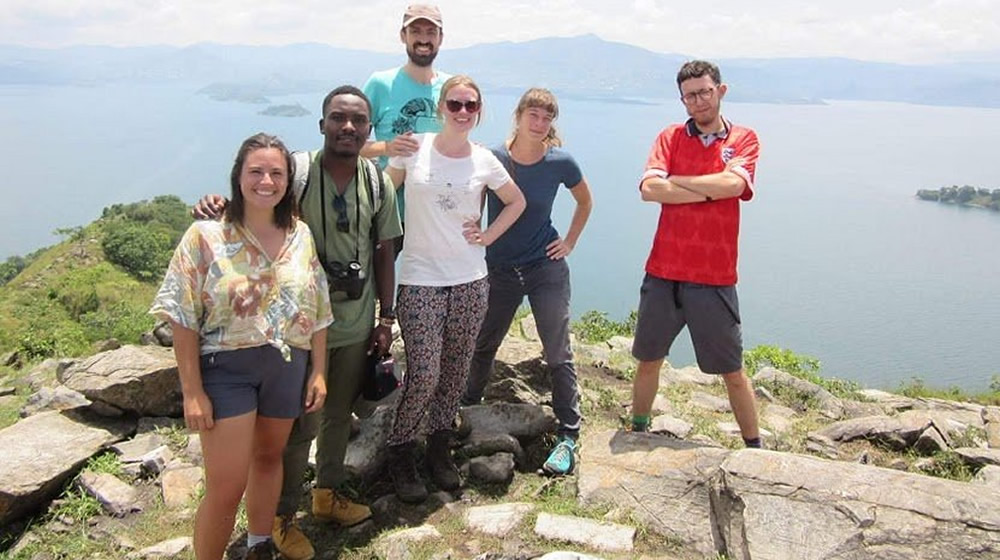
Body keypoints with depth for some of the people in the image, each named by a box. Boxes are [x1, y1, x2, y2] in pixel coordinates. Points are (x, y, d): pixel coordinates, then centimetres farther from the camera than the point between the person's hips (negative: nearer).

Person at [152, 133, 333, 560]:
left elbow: (316, 311, 7)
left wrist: (319, 371, 4)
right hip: (225, 368, -4)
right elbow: (184, 319, -10)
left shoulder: (300, 236, 1)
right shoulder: (207, 236, -11)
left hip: (288, 367, 4)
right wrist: (193, 391, -12)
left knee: (269, 458, 21)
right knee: (225, 487, -3)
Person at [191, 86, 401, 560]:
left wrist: (386, 318, 6)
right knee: (299, 425, 5)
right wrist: (217, 206, -35)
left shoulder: (378, 182, 0)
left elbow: (384, 252, 6)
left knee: (339, 415, 21)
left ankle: (328, 494, 43)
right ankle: (283, 516, 28)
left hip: (357, 326, 5)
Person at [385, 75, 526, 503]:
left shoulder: (484, 160, 4)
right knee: (424, 375, -8)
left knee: (455, 371, 10)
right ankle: (400, 453, 16)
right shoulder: (414, 148, -2)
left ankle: (440, 450, 29)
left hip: (470, 279, 3)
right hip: (420, 278, -3)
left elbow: (516, 202, 18)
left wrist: (489, 235, 7)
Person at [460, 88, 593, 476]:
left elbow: (585, 202, 11)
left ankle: (568, 436, 9)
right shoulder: (492, 159, -9)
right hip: (500, 269, 2)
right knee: (483, 346, 16)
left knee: (558, 354, -1)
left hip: (547, 268, -1)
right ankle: (467, 411, 39)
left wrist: (570, 242, 4)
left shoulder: (560, 162, -8)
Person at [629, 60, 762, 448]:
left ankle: (754, 448, 26)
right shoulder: (671, 137, 5)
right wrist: (710, 191, -12)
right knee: (648, 360, 15)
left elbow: (733, 184, -17)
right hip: (663, 274, 2)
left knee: (732, 371, 10)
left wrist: (676, 181, -8)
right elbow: (649, 189, -12)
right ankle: (638, 432, 35)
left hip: (715, 280, -1)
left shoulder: (744, 139, 4)